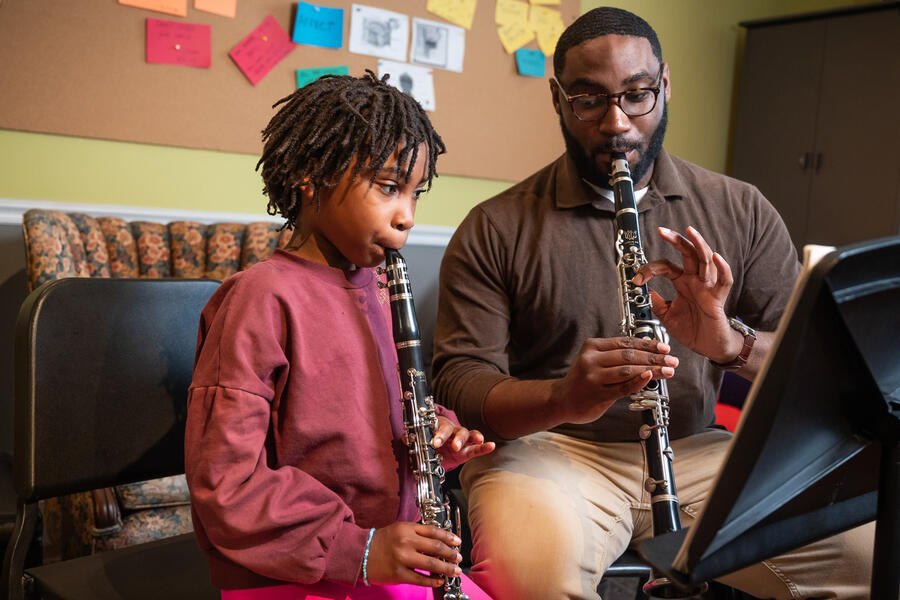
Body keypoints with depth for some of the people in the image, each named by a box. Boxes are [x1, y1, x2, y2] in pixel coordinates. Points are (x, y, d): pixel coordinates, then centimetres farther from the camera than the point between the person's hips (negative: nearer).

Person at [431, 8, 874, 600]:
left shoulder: (741, 211, 6)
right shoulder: (495, 230, -2)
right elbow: (460, 383, -8)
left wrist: (731, 343, -21)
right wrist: (563, 398, -29)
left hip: (695, 447, 4)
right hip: (548, 446, -3)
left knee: (867, 550, -17)